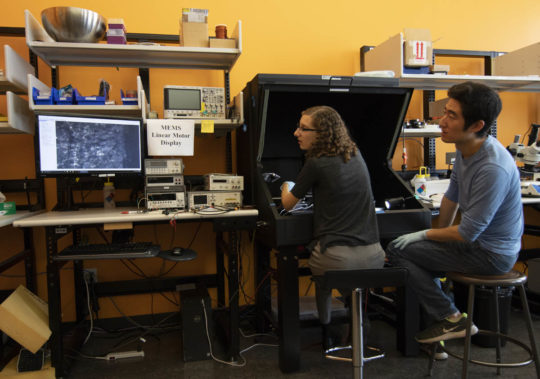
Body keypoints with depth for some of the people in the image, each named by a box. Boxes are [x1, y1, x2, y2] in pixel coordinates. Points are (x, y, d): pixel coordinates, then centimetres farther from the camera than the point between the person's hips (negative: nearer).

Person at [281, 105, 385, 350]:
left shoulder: (317, 164, -10)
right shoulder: (356, 155, 8)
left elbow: (287, 203, 3)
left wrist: (287, 186, 24)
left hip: (337, 260, -5)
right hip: (374, 257, 5)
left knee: (320, 275, 29)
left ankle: (326, 332, 40)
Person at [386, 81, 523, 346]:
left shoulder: (494, 168, -31)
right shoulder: (465, 148, -2)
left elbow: (467, 233, -25)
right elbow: (452, 195, 12)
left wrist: (425, 235, -11)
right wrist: (440, 233, 16)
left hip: (491, 254, -9)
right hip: (477, 239, 9)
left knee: (397, 250, -13)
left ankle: (452, 319, 0)